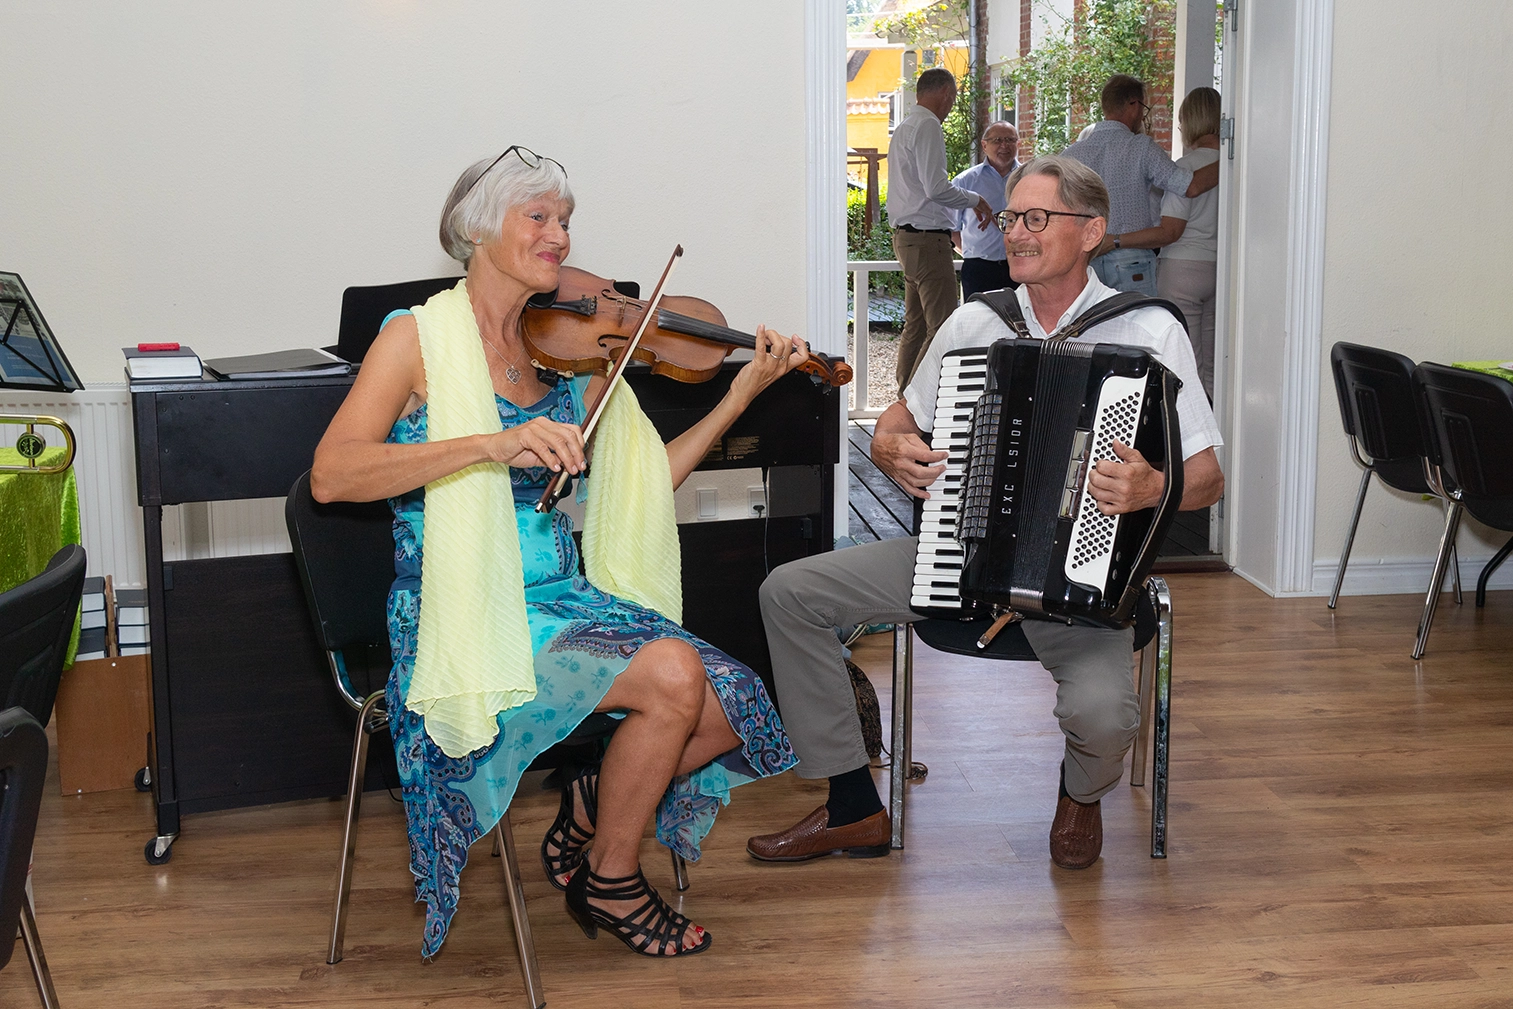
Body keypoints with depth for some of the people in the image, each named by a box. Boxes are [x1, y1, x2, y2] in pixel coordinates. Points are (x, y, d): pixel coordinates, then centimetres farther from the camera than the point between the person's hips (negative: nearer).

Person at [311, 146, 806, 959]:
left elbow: (639, 483, 10)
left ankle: (592, 808, 15)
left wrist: (740, 396, 2)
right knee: (673, 674, -24)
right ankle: (611, 881, 0)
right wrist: (489, 445, -29)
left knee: (732, 711, -12)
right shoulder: (420, 338, -6)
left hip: (563, 600, 6)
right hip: (466, 616, -6)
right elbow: (330, 475, -19)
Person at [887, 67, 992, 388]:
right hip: (927, 238, -11)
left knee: (915, 325, 14)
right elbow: (936, 188, -19)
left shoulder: (905, 128, 19)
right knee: (942, 328, -12)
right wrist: (974, 200, -5)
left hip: (905, 237, 11)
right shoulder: (928, 126, -11)